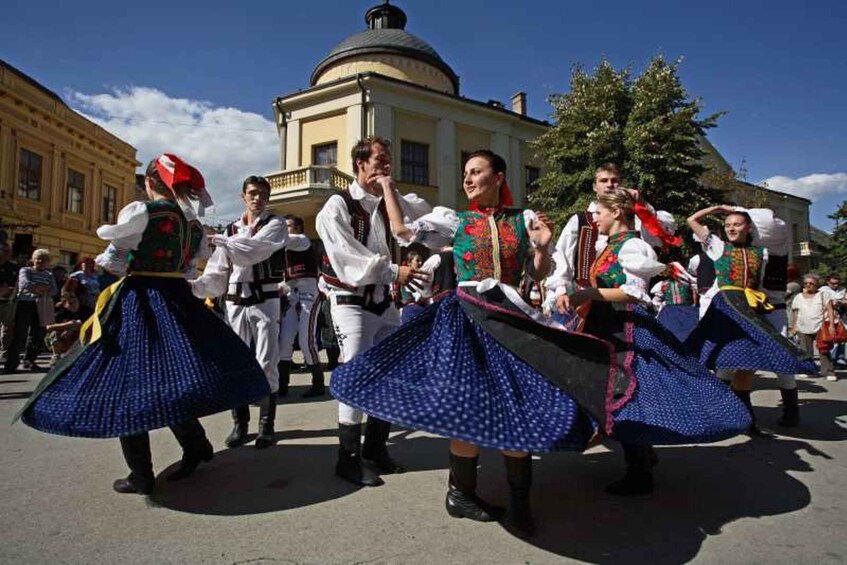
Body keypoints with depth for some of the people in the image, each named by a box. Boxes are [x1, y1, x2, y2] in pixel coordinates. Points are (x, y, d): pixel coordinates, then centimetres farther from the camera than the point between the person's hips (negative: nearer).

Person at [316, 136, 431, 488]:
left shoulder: (388, 203, 12)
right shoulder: (338, 206, -6)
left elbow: (423, 211, 21)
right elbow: (348, 256, -17)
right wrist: (393, 271, -23)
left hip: (385, 302, 7)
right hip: (352, 301, -7)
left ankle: (375, 450, 25)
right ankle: (348, 458, 9)